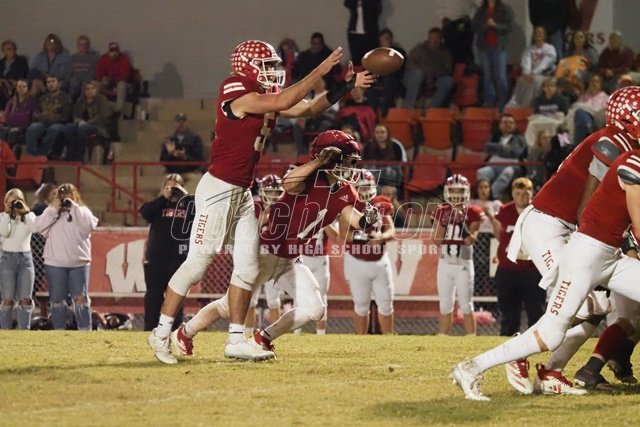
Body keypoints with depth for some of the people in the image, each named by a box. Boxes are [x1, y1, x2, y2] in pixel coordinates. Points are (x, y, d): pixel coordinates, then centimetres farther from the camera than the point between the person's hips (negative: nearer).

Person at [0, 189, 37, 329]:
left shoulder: (29, 216, 7)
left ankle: (25, 330, 3)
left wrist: (25, 212, -11)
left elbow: (35, 228, -13)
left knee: (25, 300, 0)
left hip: (25, 258, 1)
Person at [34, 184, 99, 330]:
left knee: (81, 298, -3)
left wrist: (74, 207, -13)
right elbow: (40, 226, -6)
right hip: (55, 263, 1)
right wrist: (54, 209, -12)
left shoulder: (82, 211, 8)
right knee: (57, 300, 5)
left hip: (79, 263, -1)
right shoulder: (51, 212, 9)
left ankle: (85, 331, -1)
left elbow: (90, 225, -11)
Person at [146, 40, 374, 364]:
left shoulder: (265, 99, 11)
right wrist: (321, 71, -22)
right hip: (219, 189, -9)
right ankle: (161, 333, 1)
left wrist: (345, 85, 1)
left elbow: (308, 109, 13)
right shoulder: (237, 94, -16)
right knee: (198, 262, -7)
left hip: (243, 192, 9)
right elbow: (284, 102, -26)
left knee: (248, 265, 7)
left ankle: (236, 340, 12)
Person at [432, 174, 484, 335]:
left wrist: (462, 220, -19)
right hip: (445, 263, 3)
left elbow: (470, 240, -13)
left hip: (464, 264, -3)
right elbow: (437, 240, 0)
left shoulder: (472, 213, -3)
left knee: (466, 306, -1)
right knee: (445, 306, 8)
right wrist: (443, 222, -12)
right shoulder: (442, 212, 5)